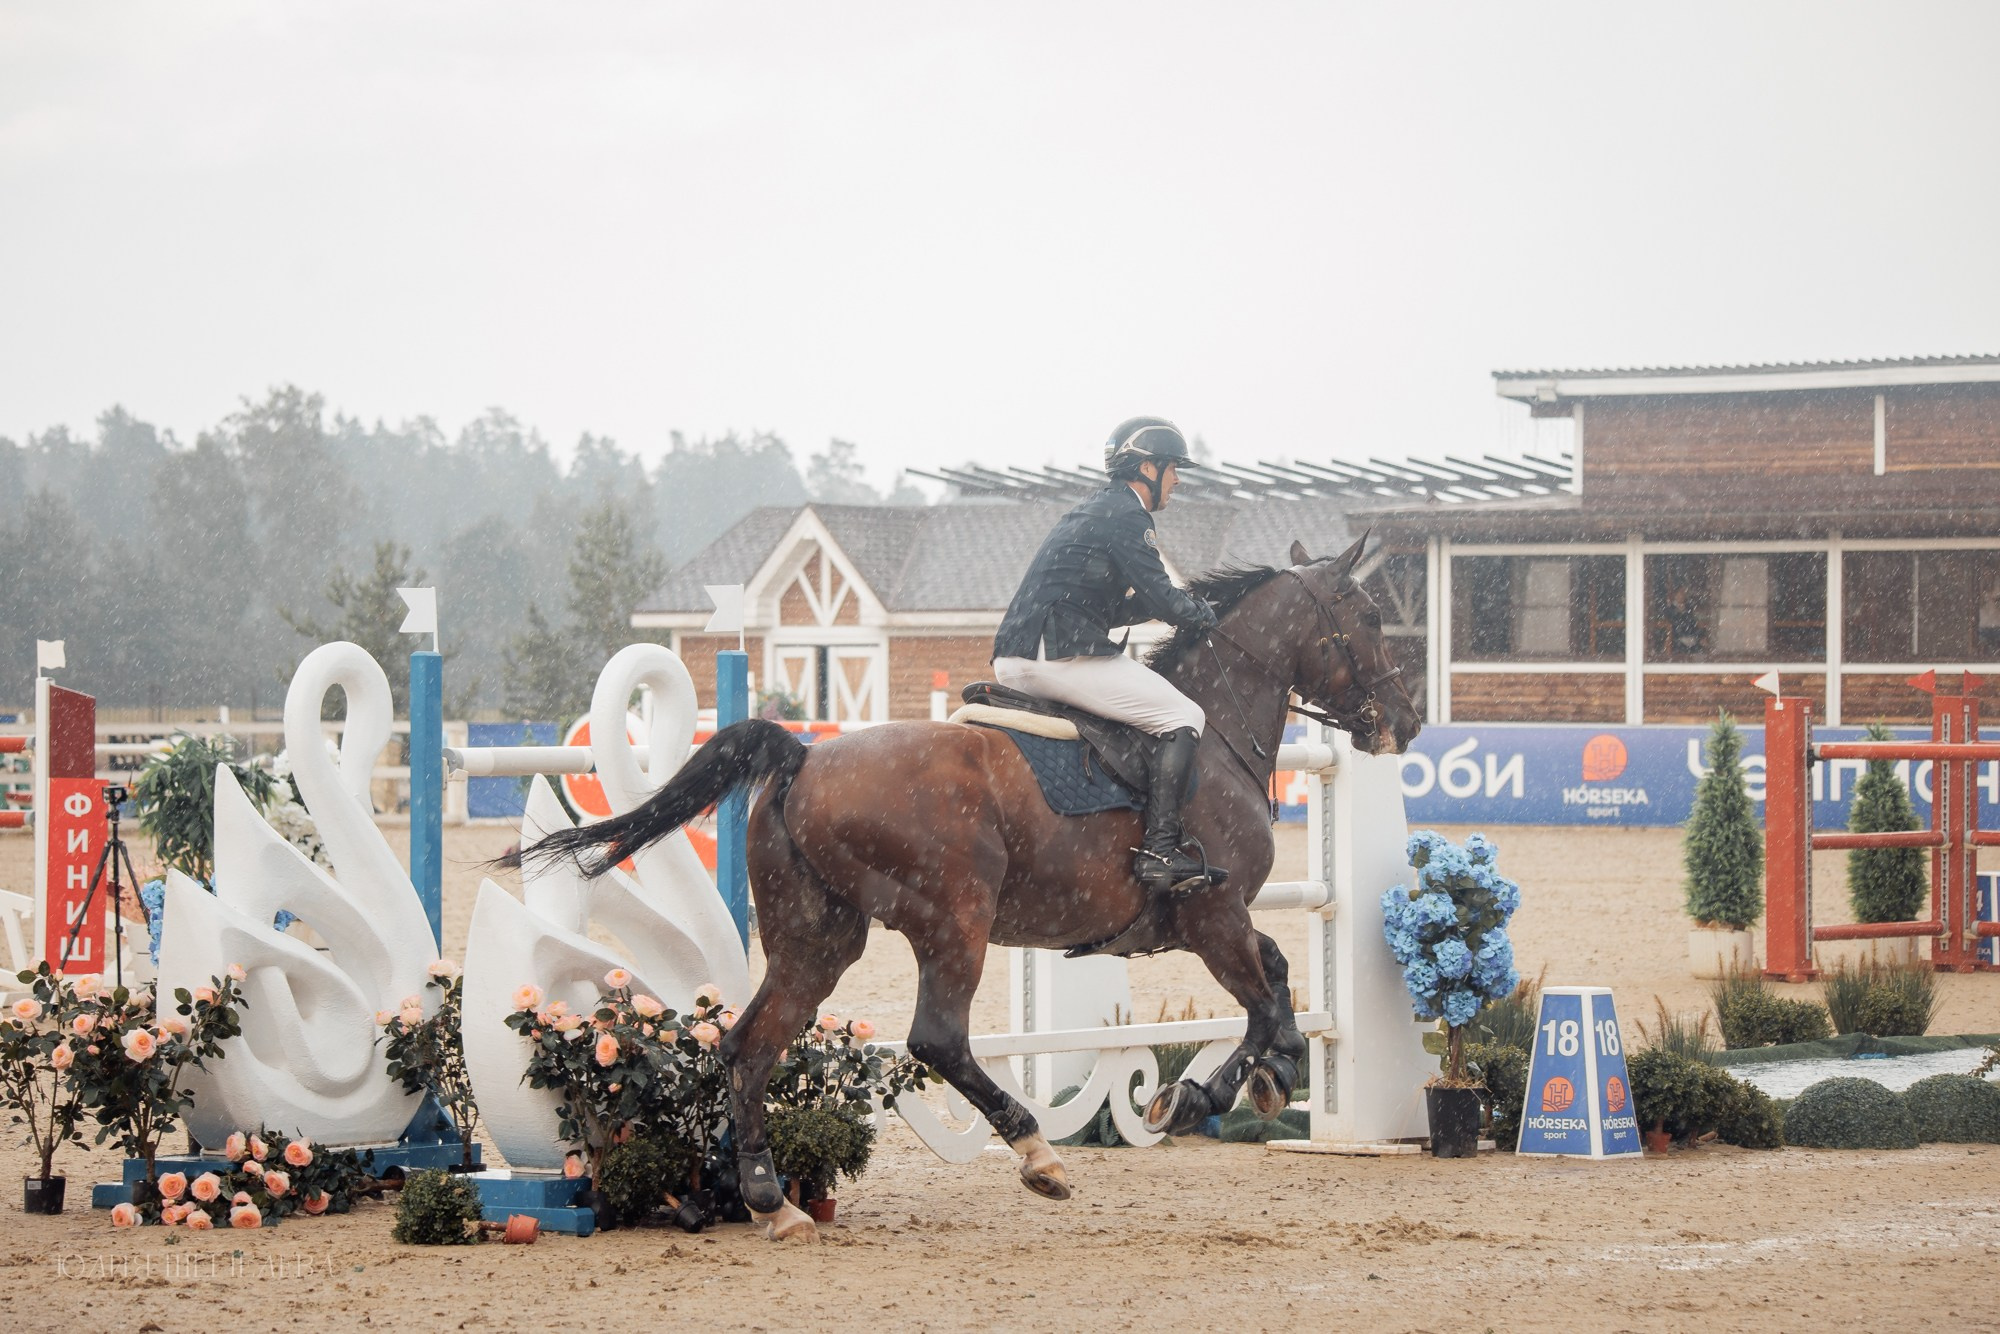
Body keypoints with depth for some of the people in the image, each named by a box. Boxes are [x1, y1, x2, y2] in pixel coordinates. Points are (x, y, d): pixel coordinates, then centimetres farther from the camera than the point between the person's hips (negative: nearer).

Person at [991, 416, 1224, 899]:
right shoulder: (1126, 515, -5)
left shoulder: (1085, 514, 26)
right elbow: (1160, 598, -11)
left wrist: (1184, 608, 25)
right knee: (1182, 715, -9)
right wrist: (1204, 614, 8)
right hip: (1062, 655, -10)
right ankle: (1160, 851, -21)